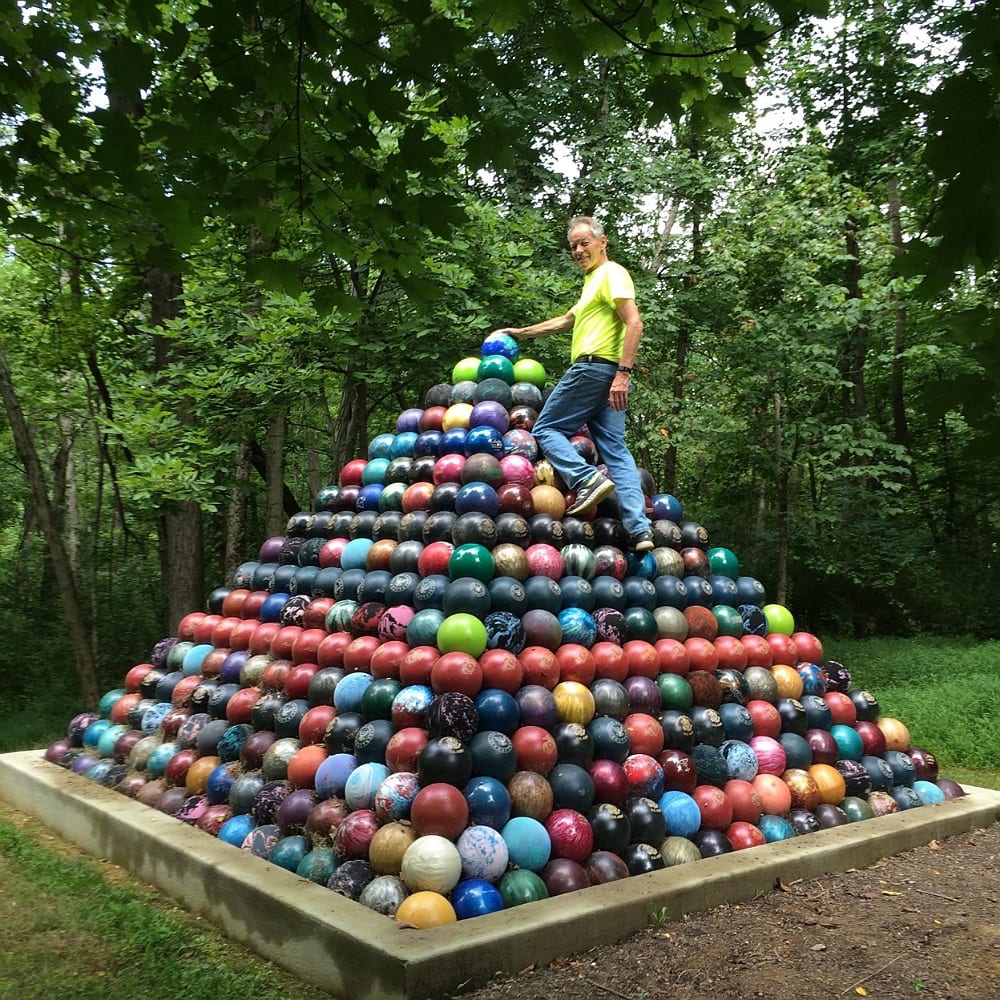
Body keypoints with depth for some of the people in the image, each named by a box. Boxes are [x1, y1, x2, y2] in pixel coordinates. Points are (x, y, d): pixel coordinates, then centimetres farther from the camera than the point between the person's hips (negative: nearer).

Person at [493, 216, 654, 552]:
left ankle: (587, 479, -22)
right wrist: (520, 332, 42)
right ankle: (640, 528, -7)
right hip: (608, 374, 10)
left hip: (593, 367, -10)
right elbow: (565, 321, 40)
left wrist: (623, 372, -24)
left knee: (546, 429, -1)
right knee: (616, 449, 1)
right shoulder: (594, 281, 28)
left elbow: (634, 323, -15)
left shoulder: (612, 273, -3)